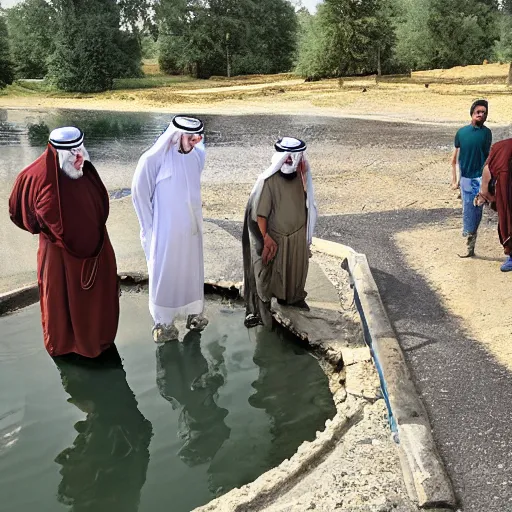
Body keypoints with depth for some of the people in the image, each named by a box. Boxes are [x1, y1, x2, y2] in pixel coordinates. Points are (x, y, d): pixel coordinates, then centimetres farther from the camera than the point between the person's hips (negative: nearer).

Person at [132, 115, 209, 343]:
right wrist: (150, 225, -4)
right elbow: (139, 190, -8)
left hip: (191, 226, 5)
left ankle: (193, 311, 33)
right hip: (166, 228, -5)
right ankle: (163, 322, 18)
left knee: (192, 268, 16)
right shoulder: (153, 159, -17)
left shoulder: (195, 156, -2)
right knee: (165, 271, 6)